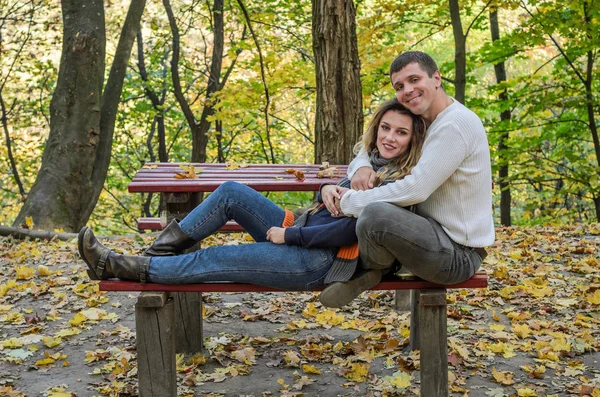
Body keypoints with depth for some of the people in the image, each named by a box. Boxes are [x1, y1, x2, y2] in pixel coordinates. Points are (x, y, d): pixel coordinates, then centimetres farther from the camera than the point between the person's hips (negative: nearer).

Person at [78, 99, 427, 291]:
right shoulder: (372, 161, 13)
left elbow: (350, 230, -22)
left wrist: (288, 235, -16)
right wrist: (326, 189, -6)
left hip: (321, 262, -9)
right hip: (304, 239, 9)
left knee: (214, 259, -13)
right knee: (232, 192, -1)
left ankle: (117, 267, -3)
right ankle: (159, 253, 4)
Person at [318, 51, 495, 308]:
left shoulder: (456, 124, -19)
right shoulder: (423, 125, 12)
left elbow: (416, 189, -27)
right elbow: (370, 151, 18)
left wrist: (351, 201, -17)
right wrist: (361, 168, -8)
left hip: (458, 254, -10)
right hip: (439, 233, 10)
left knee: (374, 214, -33)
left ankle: (372, 269, -2)